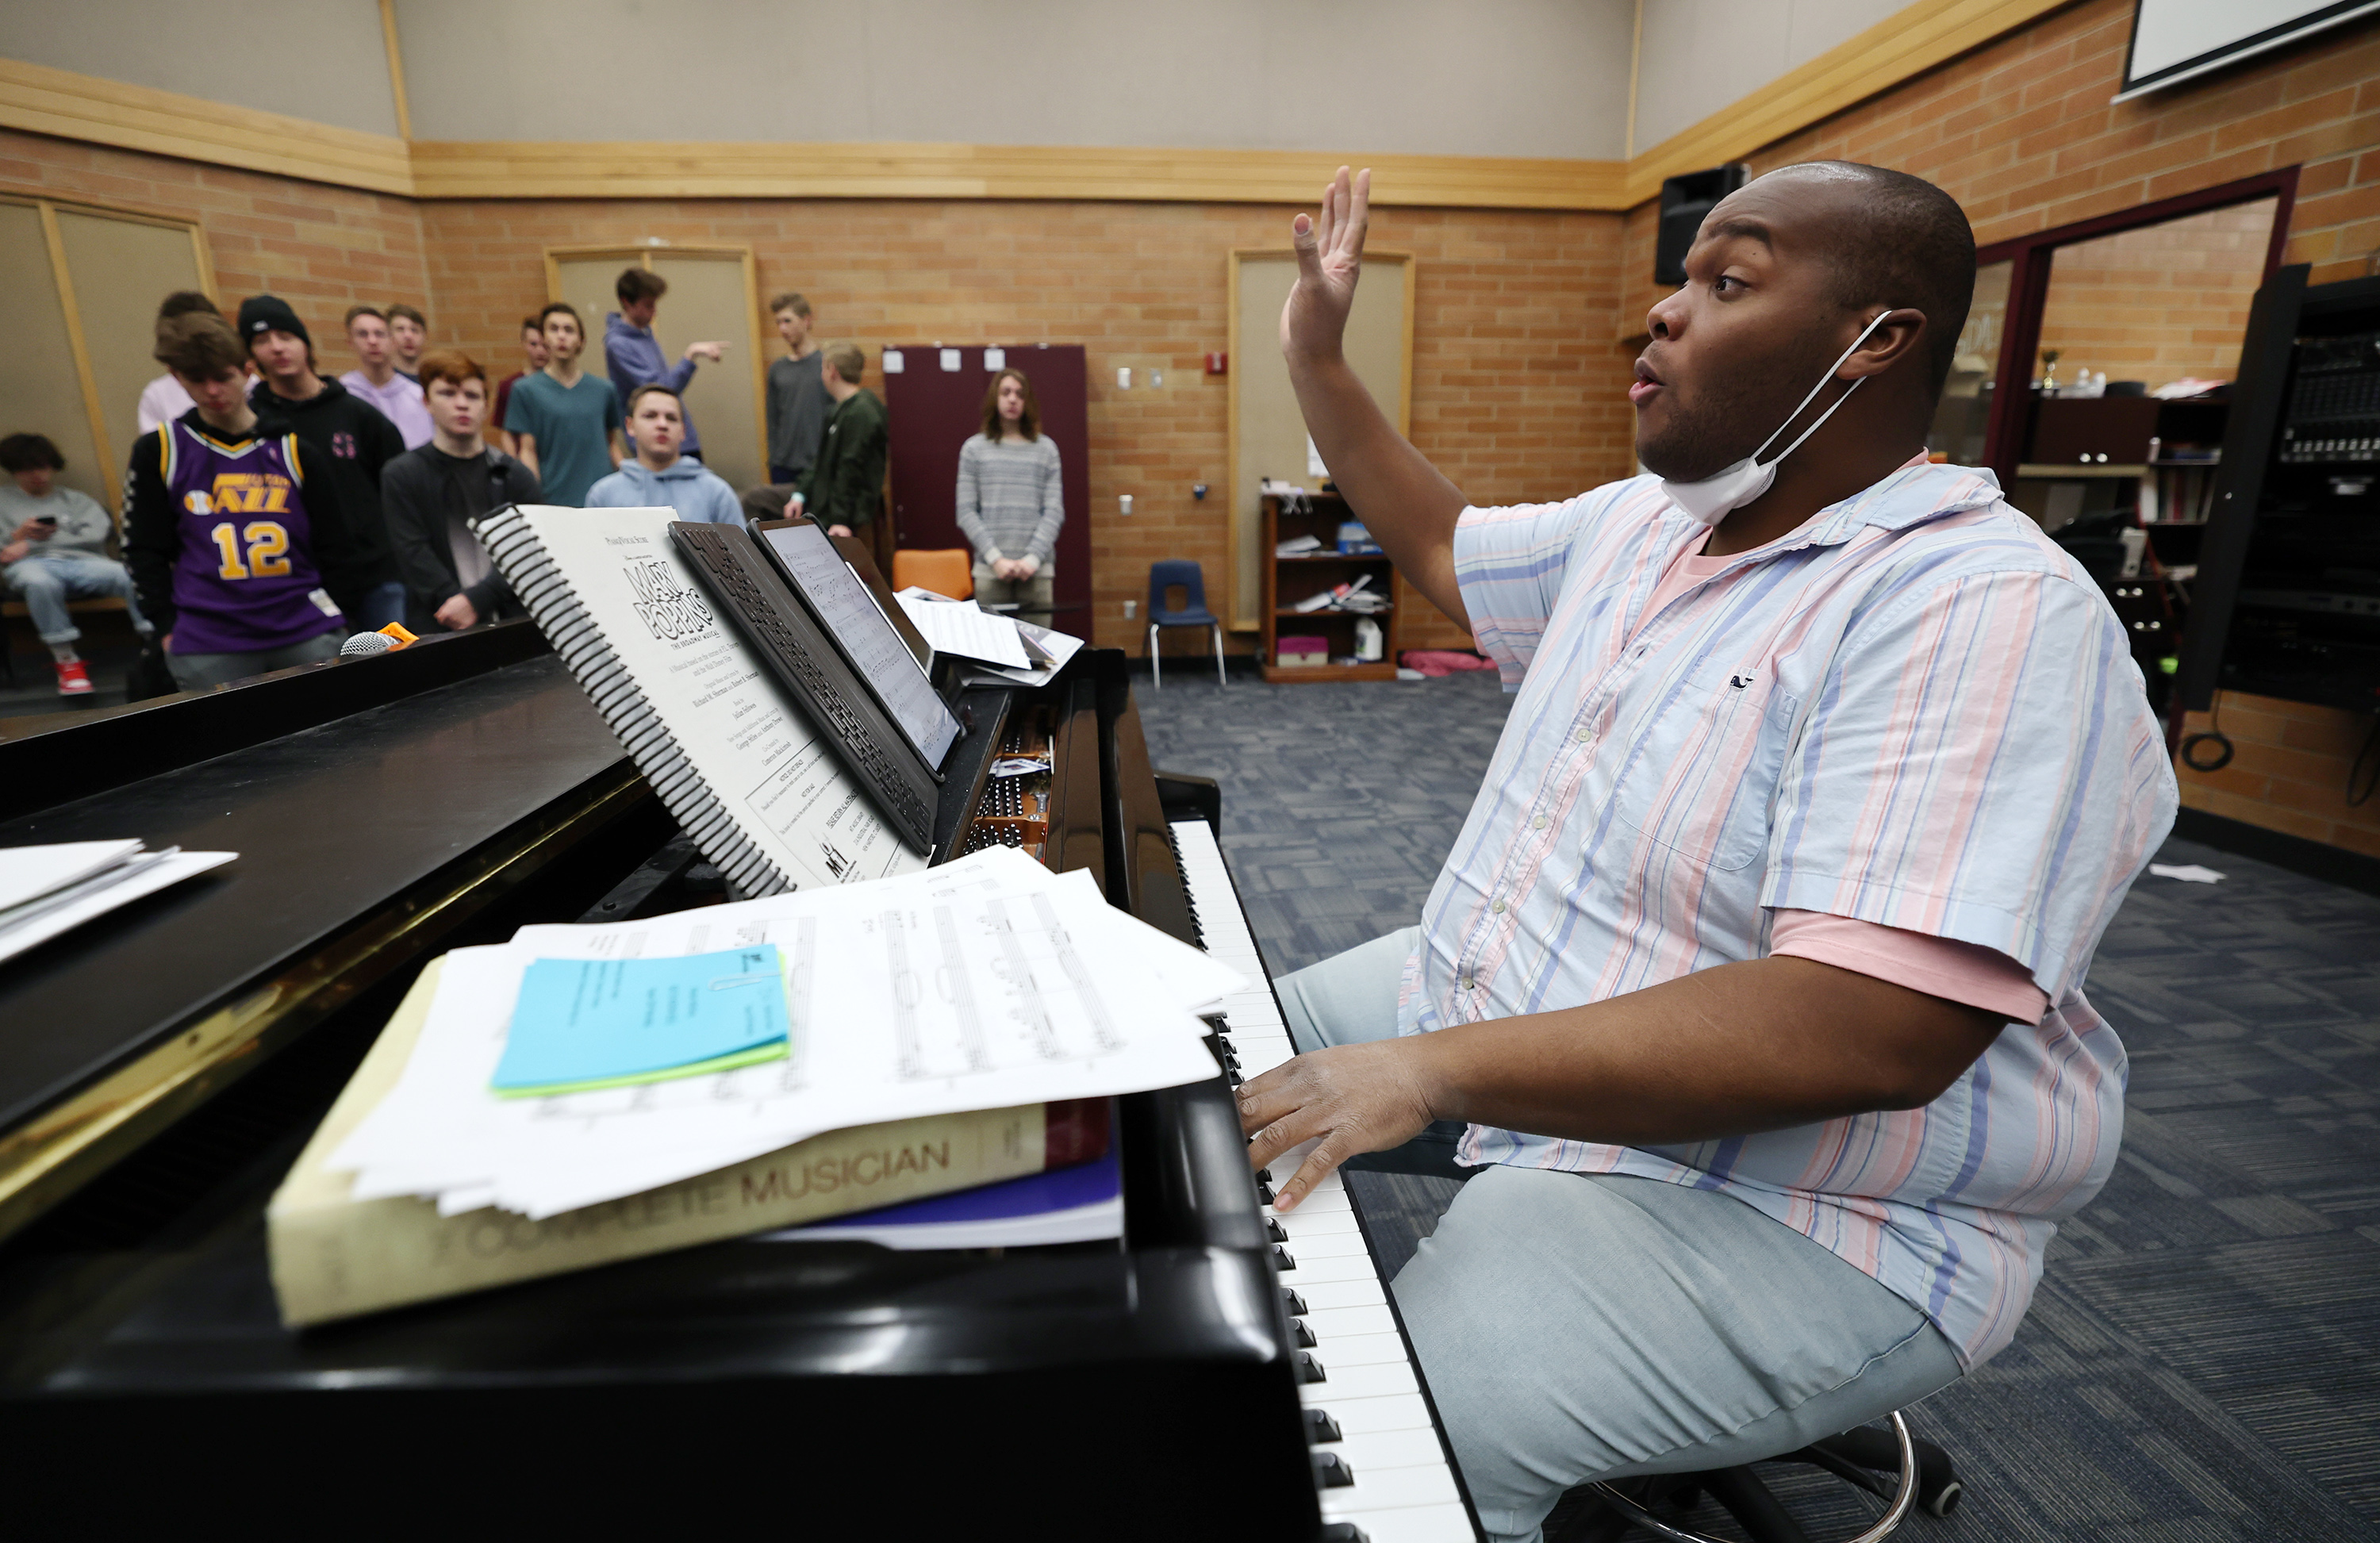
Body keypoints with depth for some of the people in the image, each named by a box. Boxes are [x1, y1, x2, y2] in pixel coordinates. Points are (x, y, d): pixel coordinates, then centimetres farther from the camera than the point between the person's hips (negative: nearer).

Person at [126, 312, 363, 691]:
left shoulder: (294, 451, 8)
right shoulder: (157, 453, 8)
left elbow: (334, 546, 10)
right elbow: (145, 552, 10)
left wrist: (332, 624, 6)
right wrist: (169, 627, 1)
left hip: (307, 633, 0)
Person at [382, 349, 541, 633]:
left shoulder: (515, 476, 10)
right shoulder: (401, 476, 8)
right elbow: (414, 555, -1)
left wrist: (476, 599, -14)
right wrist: (458, 607, -15)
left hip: (511, 620, 1)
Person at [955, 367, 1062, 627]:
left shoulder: (1046, 449, 10)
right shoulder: (974, 449, 9)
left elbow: (1054, 511, 4)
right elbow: (966, 512, 4)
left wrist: (1033, 558, -9)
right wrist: (996, 559, -8)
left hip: (1036, 569, 0)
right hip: (990, 570, 0)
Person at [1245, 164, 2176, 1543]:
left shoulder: (1992, 613, -23)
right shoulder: (1645, 521, 6)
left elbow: (1871, 1032, -32)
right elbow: (1442, 547, 21)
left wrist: (1439, 1069, -34)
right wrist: (1317, 355, 18)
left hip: (1779, 1199, -8)